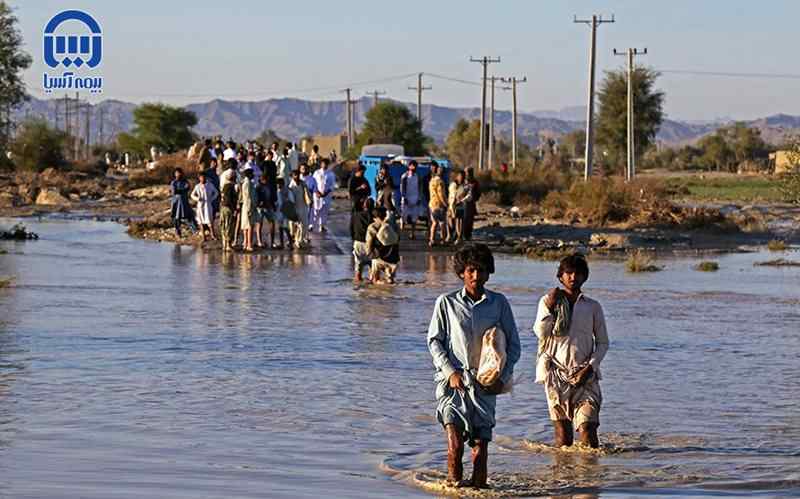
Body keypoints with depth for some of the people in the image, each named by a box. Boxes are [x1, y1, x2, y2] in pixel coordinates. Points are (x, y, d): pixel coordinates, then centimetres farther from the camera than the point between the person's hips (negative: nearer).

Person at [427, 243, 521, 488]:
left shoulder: (499, 303, 6)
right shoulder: (446, 303, 3)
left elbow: (513, 344, 11)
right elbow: (434, 341, 5)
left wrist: (503, 378, 0)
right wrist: (451, 372, -6)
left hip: (485, 384, 2)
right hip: (452, 382, -2)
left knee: (481, 445, 0)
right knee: (455, 441, -17)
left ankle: (479, 487, 10)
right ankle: (454, 481, -2)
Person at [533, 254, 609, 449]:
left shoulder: (592, 306, 9)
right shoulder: (548, 301, 9)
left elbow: (603, 342, 11)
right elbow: (541, 332, -4)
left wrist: (590, 367, -3)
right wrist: (550, 307, -13)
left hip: (584, 374, 0)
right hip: (556, 373, 0)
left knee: (587, 426, -12)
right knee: (562, 432, -2)